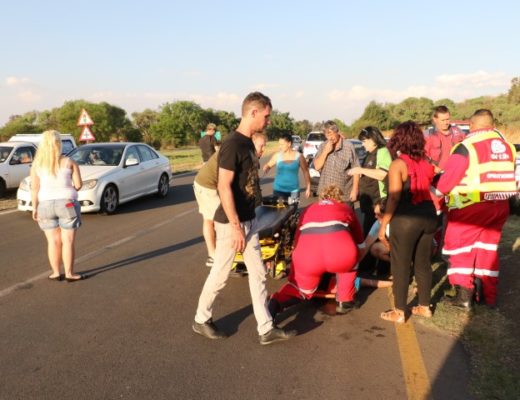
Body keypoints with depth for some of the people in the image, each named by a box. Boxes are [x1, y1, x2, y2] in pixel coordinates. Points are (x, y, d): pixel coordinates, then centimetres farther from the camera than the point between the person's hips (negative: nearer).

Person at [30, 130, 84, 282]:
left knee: (53, 241, 11)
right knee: (68, 241, 2)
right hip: (67, 204, -2)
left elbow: (34, 188, -3)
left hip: (45, 205, 2)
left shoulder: (37, 164, 1)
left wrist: (34, 208, 3)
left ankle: (56, 273, 16)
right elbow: (78, 185, -5)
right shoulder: (69, 162, -4)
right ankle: (69, 274, 4)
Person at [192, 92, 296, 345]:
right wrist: (236, 227, -22)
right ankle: (201, 320, 28)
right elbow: (224, 187, -24)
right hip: (231, 222, -9)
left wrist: (246, 223, 17)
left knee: (258, 274, 11)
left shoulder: (248, 143, 8)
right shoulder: (232, 144, -20)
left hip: (249, 220, 9)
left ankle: (266, 329, 20)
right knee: (220, 275, 7)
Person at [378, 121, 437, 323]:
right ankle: (424, 306, 30)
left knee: (400, 265, 6)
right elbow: (427, 190, 6)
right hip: (428, 215, 7)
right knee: (423, 263, 18)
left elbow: (394, 198, -14)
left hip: (406, 218, -6)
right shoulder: (425, 163, 7)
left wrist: (383, 224, -9)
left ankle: (399, 312, 14)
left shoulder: (397, 164, -11)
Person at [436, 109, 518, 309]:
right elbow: (509, 176, 16)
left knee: (461, 246, 7)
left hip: (471, 205, -6)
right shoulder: (507, 146, 9)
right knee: (488, 248, 18)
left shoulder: (467, 146, -12)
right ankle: (489, 294, 24)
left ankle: (464, 295, 6)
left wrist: (438, 190, 6)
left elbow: (448, 178, -12)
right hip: (500, 205, 6)